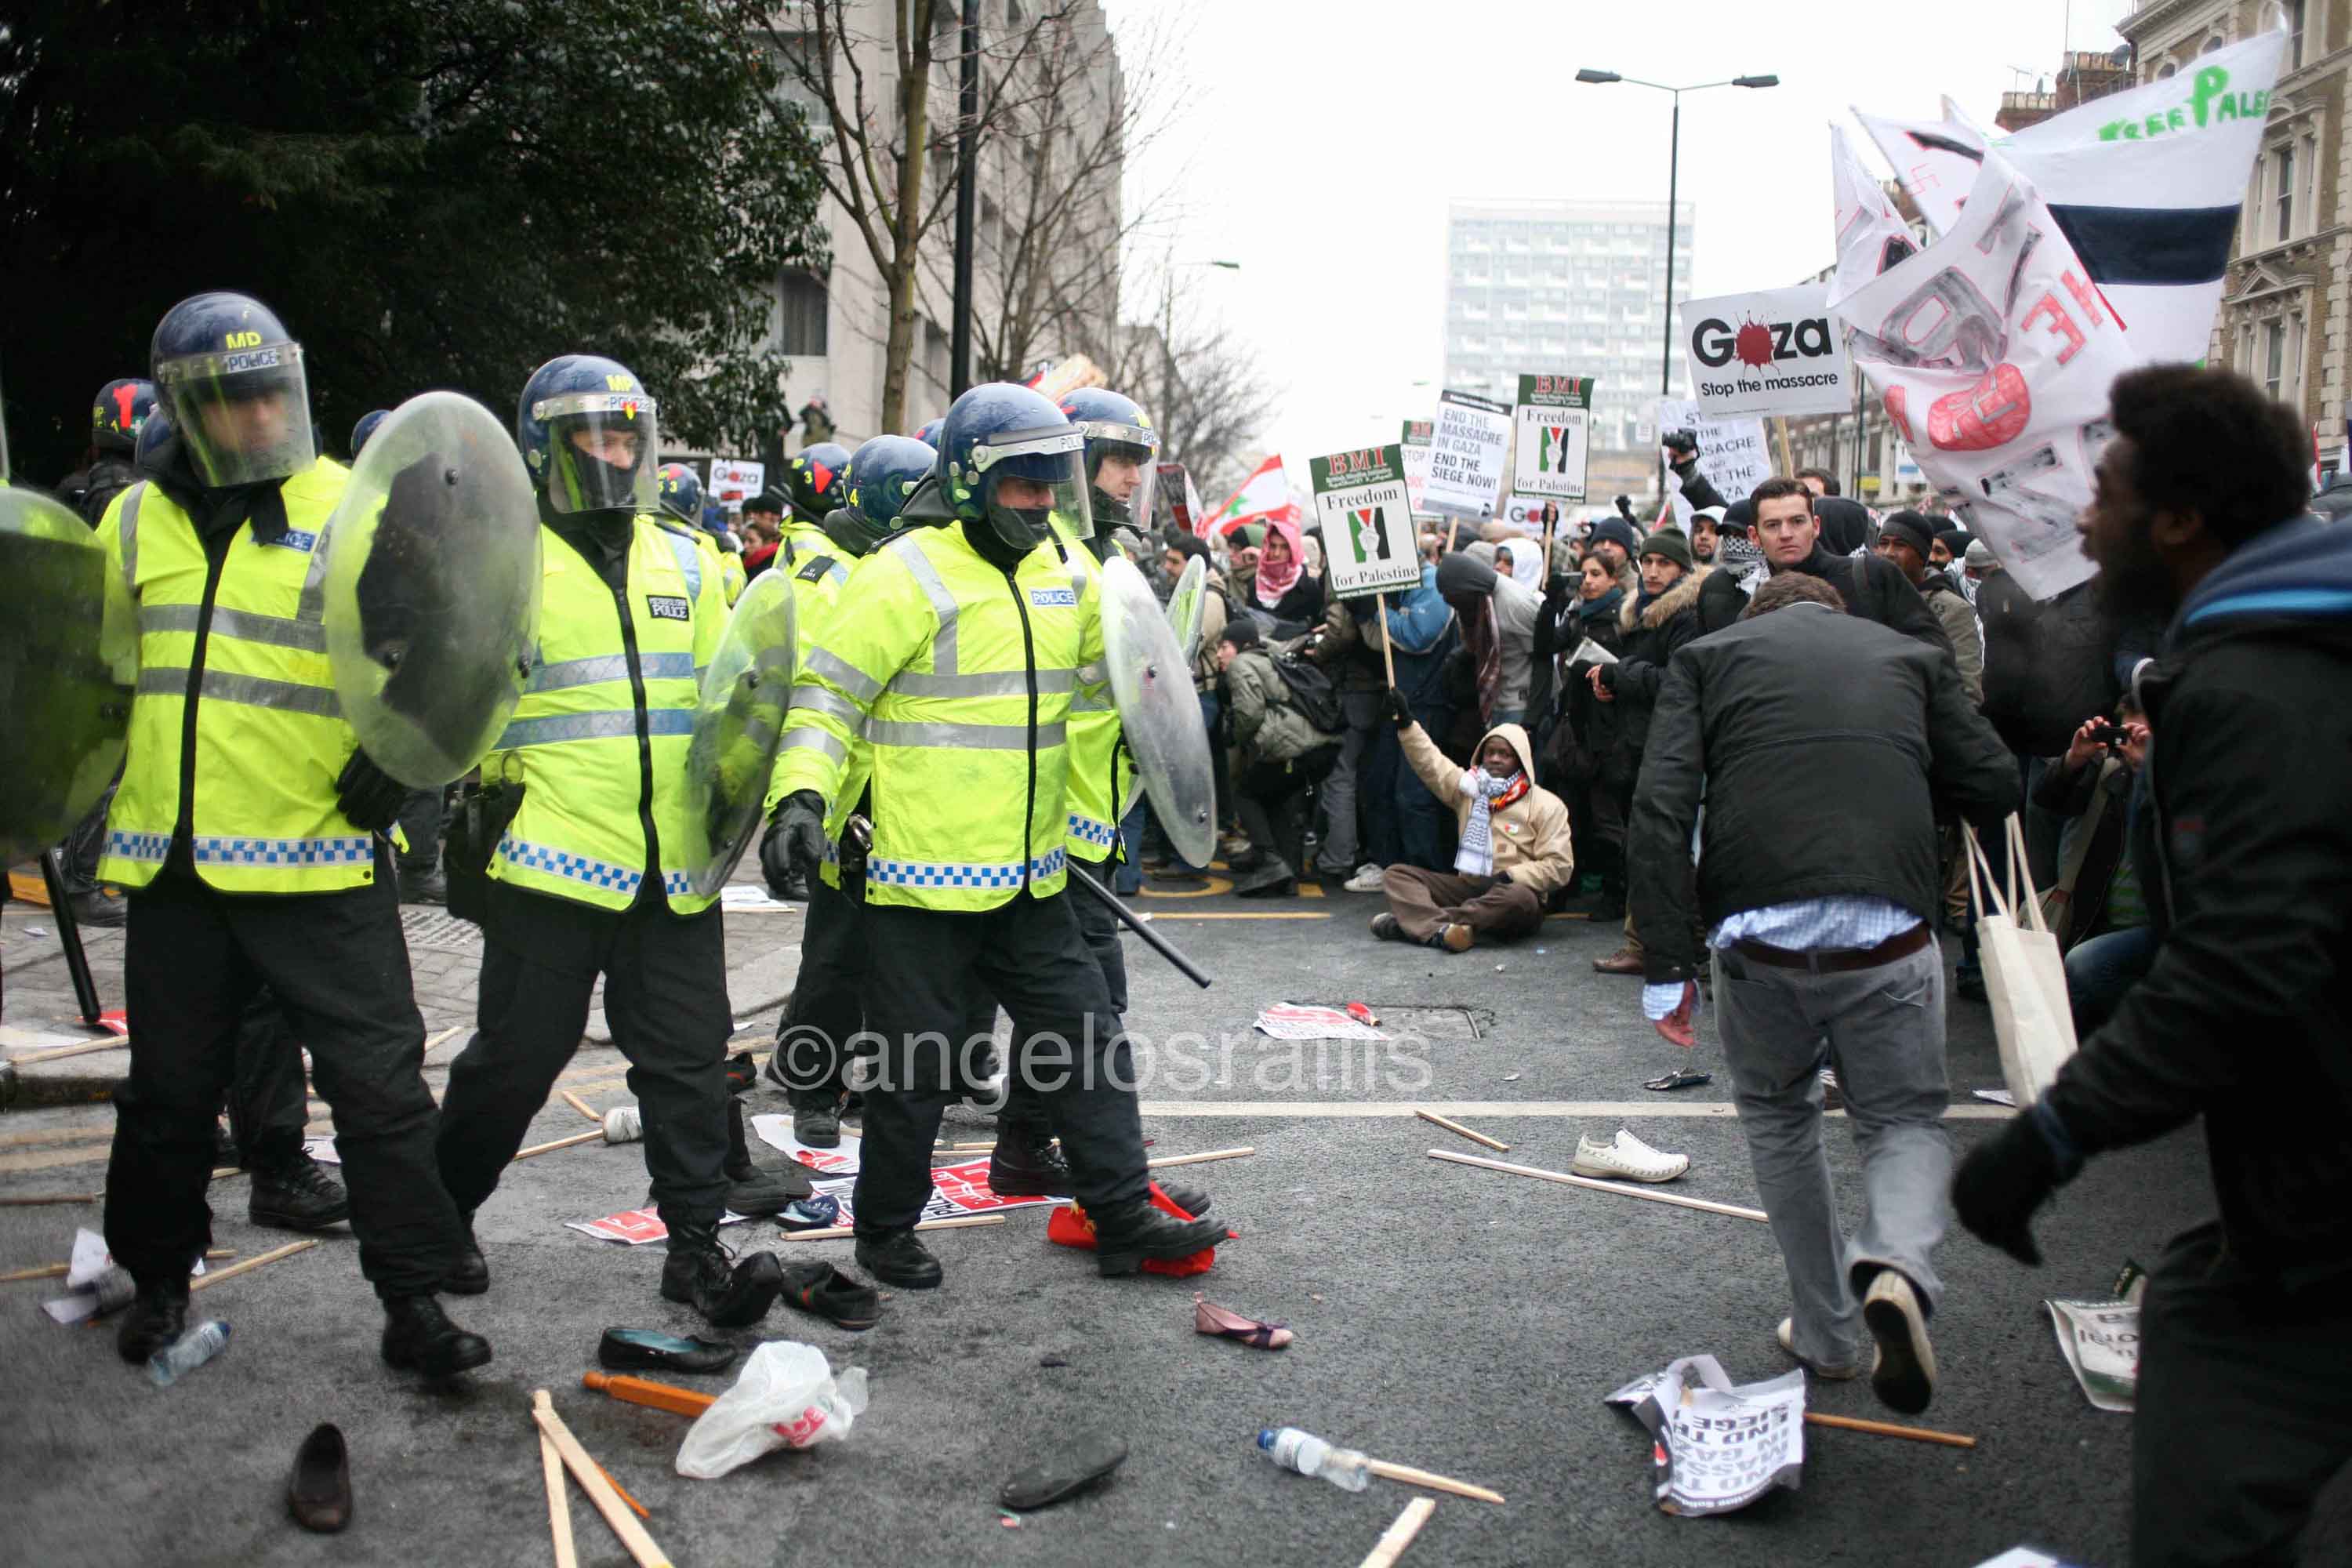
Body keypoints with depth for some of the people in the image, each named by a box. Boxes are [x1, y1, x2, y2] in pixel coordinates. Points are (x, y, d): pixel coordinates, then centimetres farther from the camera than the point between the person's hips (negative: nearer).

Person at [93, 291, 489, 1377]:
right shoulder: (137, 520, 9)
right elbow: (98, 667, 23)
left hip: (321, 857, -4)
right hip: (174, 858, 4)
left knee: (378, 1082, -3)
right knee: (170, 1087, 16)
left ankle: (413, 1301, 7)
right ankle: (157, 1280, 35)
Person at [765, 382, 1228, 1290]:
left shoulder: (1064, 569, 8)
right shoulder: (908, 576, -14)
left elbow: (1108, 666, 27)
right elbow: (829, 695, -13)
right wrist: (802, 791, -26)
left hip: (1030, 877, 7)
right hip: (924, 877, -7)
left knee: (1088, 1042, 11)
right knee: (916, 1068, 5)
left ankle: (1125, 1216, 21)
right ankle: (886, 1231, 24)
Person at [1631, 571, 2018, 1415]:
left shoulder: (1707, 655, 15)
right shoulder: (1912, 654, 18)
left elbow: (1660, 809, 1)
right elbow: (1995, 788, 13)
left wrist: (1667, 965, -1)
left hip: (1756, 936, 0)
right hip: (1887, 933, 0)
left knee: (1777, 1115, 24)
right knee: (1906, 1121, 17)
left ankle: (1826, 1332, 29)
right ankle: (1898, 1266, -13)